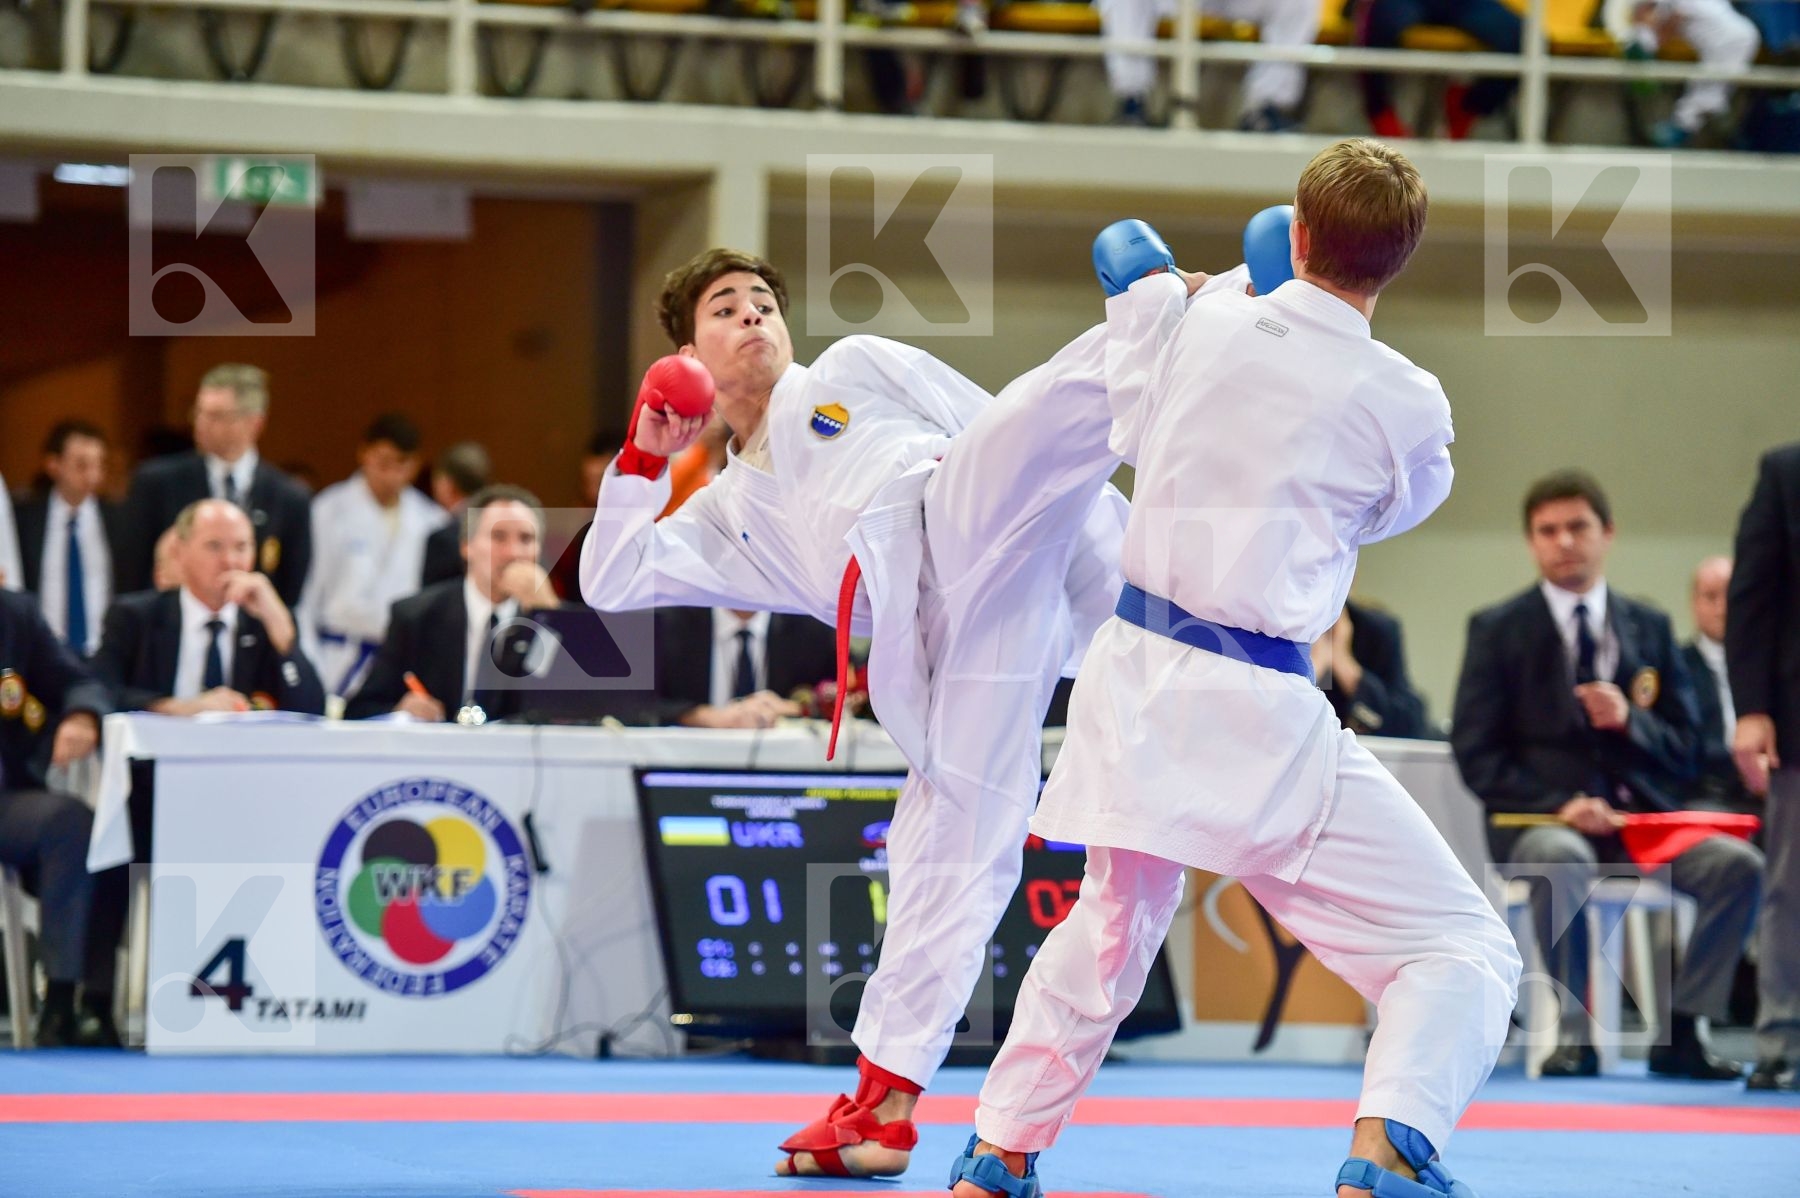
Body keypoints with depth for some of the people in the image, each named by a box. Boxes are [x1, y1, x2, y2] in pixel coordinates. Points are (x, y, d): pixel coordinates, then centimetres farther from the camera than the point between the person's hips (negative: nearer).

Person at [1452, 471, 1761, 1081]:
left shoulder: (1650, 629, 14)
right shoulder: (1497, 631, 5)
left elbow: (1685, 748, 12)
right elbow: (1476, 754, -2)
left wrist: (1630, 721, -11)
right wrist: (1558, 805, -17)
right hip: (1539, 820, -3)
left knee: (1740, 866, -25)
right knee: (1561, 859, -40)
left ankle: (1681, 1031, -18)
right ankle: (1574, 1035, -28)